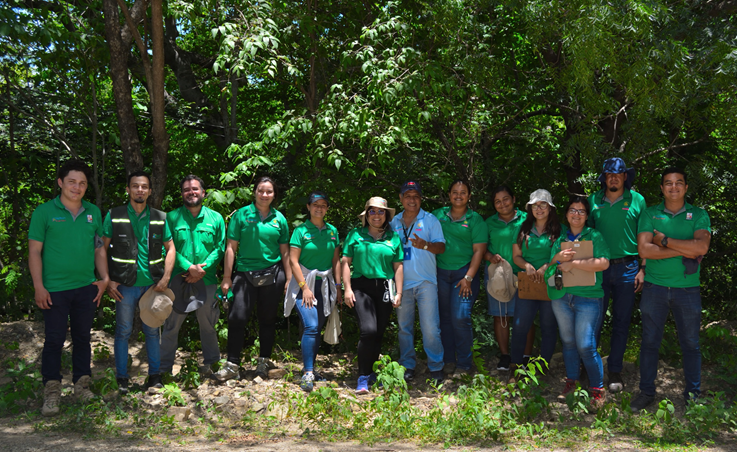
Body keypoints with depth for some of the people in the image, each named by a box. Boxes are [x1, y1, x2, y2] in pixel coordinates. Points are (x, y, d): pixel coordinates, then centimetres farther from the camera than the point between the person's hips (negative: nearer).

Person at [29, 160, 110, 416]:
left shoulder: (93, 212, 9)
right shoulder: (44, 212, -3)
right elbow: (35, 251, -4)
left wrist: (105, 279, 4)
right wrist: (38, 286, -10)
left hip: (87, 289, 4)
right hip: (54, 289, -3)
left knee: (82, 337, 13)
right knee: (54, 340, 2)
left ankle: (81, 384, 25)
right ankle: (51, 391, 13)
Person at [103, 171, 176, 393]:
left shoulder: (159, 218, 5)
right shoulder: (114, 216, -1)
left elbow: (170, 248, 8)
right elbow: (102, 249, 1)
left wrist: (165, 278, -2)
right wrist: (107, 280, -6)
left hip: (152, 285, 2)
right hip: (125, 285, -2)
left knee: (152, 331, 10)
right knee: (123, 332, 5)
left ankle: (155, 374, 23)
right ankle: (121, 378, 18)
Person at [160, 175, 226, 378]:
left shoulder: (215, 218, 5)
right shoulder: (172, 217, 2)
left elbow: (220, 248, 2)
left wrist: (203, 268, -12)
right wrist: (189, 267, -17)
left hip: (206, 279, 1)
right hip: (178, 278, -1)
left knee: (207, 323, 12)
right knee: (171, 324, 5)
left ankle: (210, 363, 28)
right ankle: (164, 367, 16)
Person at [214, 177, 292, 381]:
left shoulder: (279, 218, 7)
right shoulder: (241, 215, 1)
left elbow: (285, 252, 9)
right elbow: (231, 247, -1)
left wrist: (289, 279, 5)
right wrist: (227, 277, -5)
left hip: (272, 275, 2)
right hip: (245, 273, -2)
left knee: (267, 319, 10)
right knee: (237, 318, -7)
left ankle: (264, 361, 24)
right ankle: (232, 364, 4)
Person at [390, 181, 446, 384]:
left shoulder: (430, 220, 3)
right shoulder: (394, 222, 12)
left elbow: (441, 247, -2)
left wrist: (426, 245, -23)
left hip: (425, 281, -3)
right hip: (402, 282, 3)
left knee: (430, 327, -6)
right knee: (404, 326, 9)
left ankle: (435, 366, 6)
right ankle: (408, 365, 21)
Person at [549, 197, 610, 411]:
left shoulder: (594, 236, 0)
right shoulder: (560, 239, 14)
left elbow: (603, 263, -15)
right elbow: (550, 265, 13)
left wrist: (572, 263, -16)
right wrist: (558, 257, -9)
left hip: (588, 298, -4)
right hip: (561, 297, 4)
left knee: (585, 345, -9)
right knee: (568, 341, 11)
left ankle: (597, 389, 7)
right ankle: (571, 382, 26)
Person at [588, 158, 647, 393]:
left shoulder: (637, 200, 2)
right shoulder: (593, 201, 5)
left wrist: (643, 269, -4)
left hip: (627, 268, 0)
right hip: (599, 267, 1)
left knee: (621, 322, 7)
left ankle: (615, 371, 19)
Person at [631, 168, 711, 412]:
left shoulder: (699, 215, 2)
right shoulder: (650, 214, 2)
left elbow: (701, 247, -16)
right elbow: (644, 249, -11)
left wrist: (664, 240, -14)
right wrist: (683, 251, -14)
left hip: (688, 289, 0)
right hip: (655, 287, 0)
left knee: (690, 344, 10)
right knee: (649, 341, 8)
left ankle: (693, 394, 25)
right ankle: (646, 391, 20)